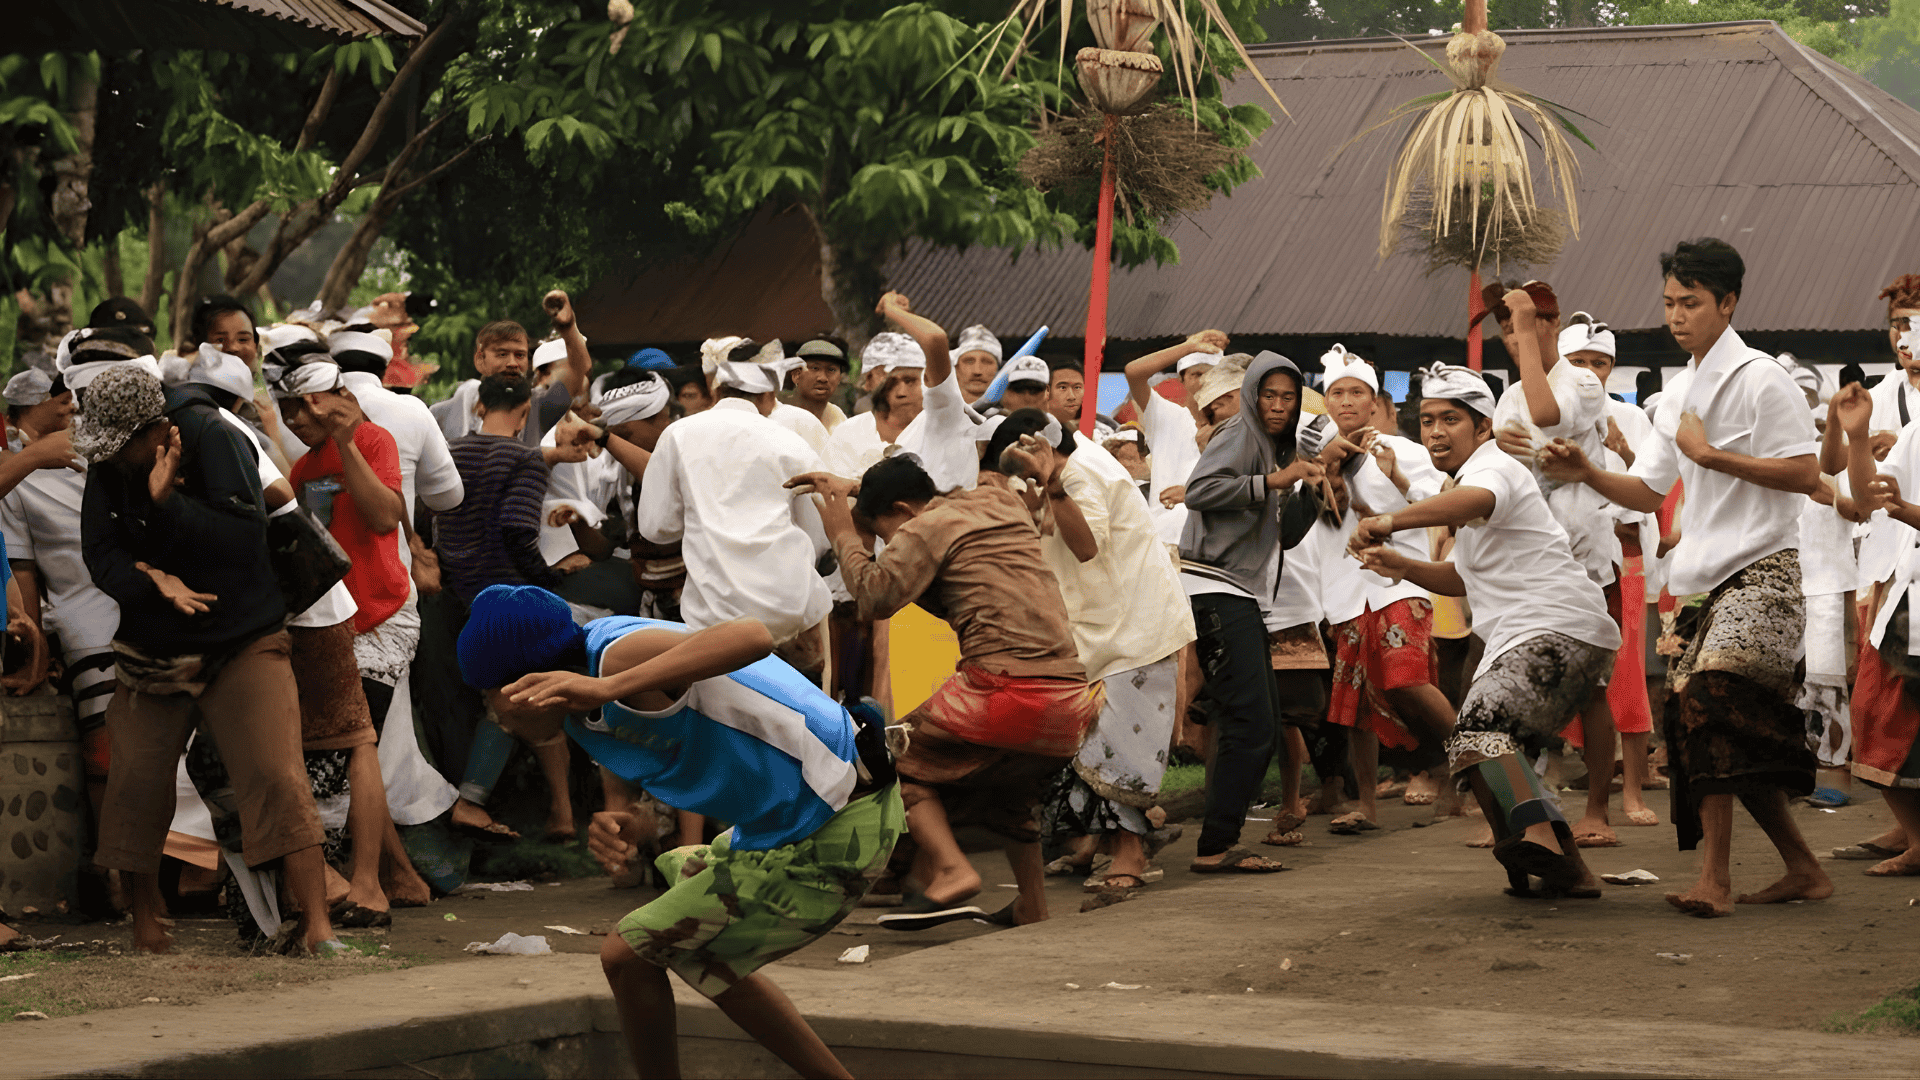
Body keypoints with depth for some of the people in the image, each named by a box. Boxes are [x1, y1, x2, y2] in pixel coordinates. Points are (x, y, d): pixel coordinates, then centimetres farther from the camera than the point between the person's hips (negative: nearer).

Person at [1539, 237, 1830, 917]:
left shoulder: (1758, 379, -7)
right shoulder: (1679, 394, 17)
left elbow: (1806, 475, -14)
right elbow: (1649, 492, 17)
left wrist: (1711, 454, -17)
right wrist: (1586, 474, -1)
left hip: (1760, 572, -9)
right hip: (1705, 577, 9)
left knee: (1708, 698, -25)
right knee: (1740, 734, 7)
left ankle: (1715, 880, -25)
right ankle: (1802, 870, 19)